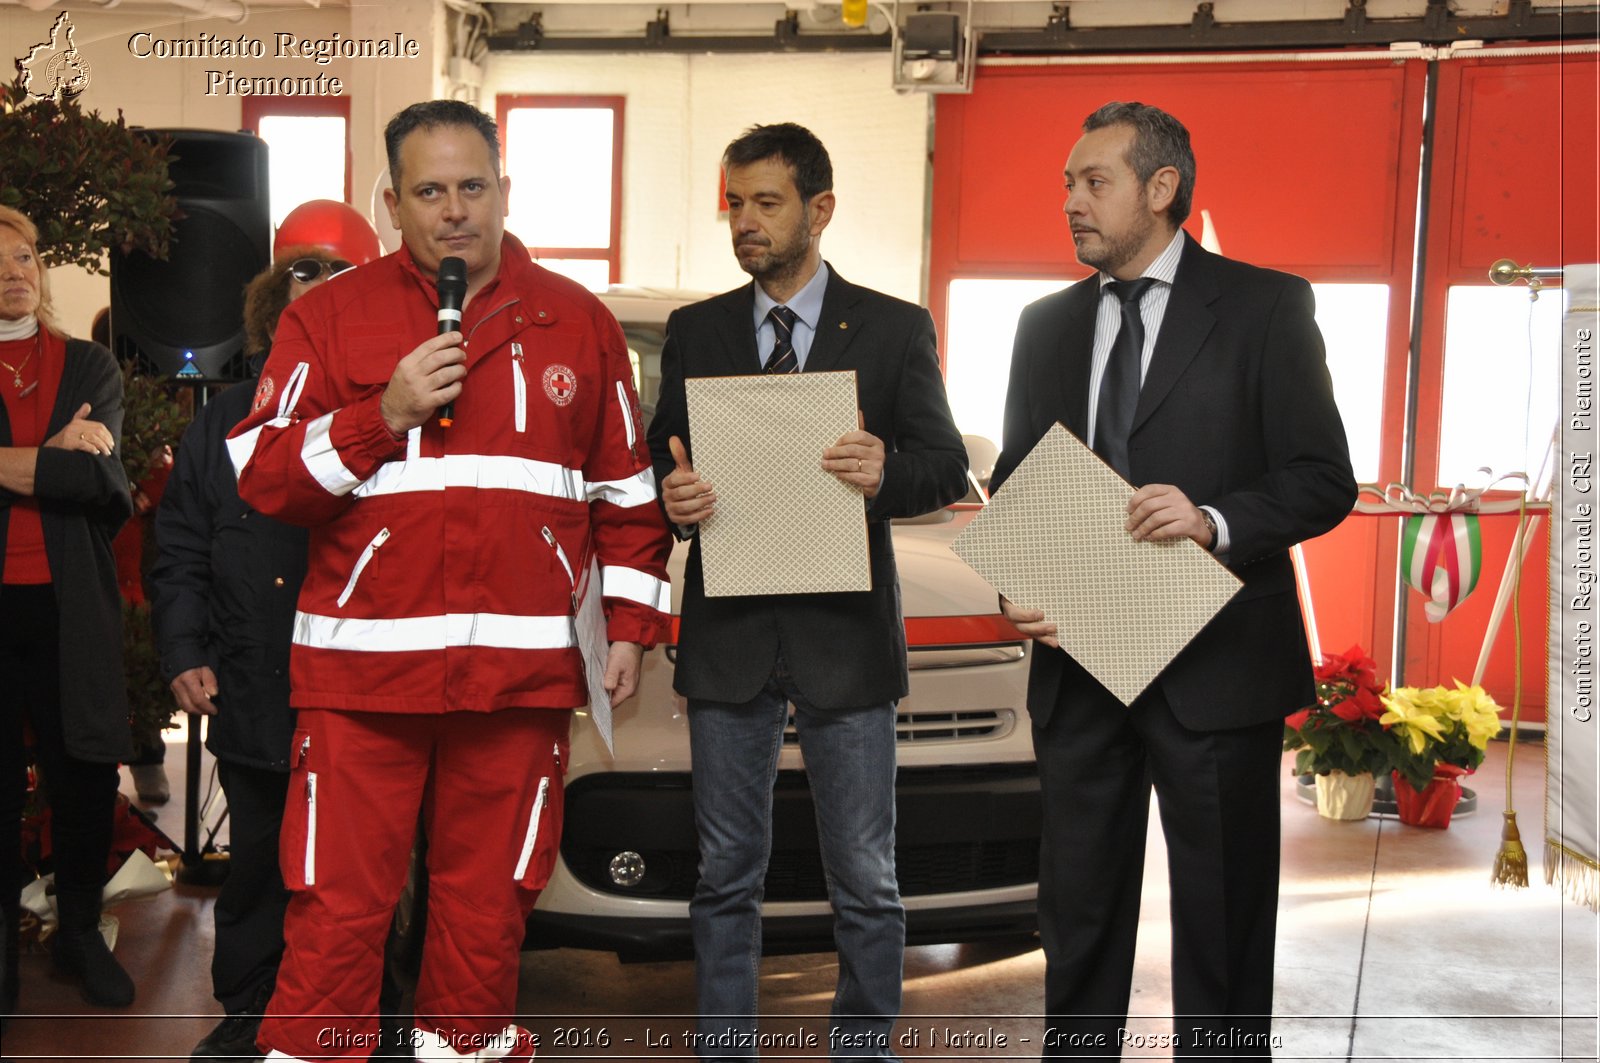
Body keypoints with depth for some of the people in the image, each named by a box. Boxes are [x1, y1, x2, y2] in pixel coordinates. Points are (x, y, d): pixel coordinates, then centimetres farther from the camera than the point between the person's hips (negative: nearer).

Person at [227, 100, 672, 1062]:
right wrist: (384, 414, -11)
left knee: (489, 907, 9)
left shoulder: (579, 322, 10)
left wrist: (633, 624, 11)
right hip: (360, 668, -1)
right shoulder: (330, 316, 5)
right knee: (337, 910, -1)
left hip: (520, 674, 2)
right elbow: (261, 478, 0)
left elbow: (628, 489, 15)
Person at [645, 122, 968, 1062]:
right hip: (729, 632, 2)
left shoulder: (895, 329, 3)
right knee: (727, 872, 11)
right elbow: (665, 462, 9)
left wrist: (887, 471, -24)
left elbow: (946, 466, -2)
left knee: (866, 879, 6)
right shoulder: (695, 332, 9)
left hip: (846, 633, -2)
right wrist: (673, 492, -15)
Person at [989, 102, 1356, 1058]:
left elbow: (1324, 479, -6)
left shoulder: (1266, 306, -3)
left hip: (1214, 667, -4)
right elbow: (1015, 481, 15)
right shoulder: (1047, 324, 12)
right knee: (1078, 907, 13)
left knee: (1223, 916, 7)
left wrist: (1214, 521, -23)